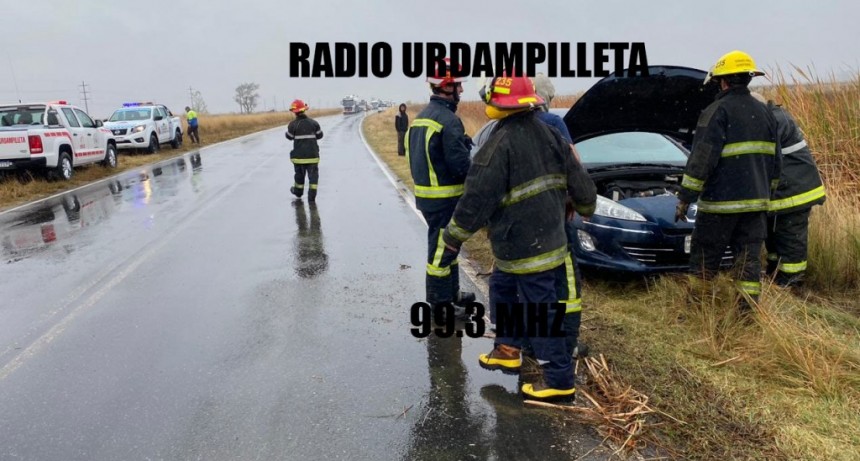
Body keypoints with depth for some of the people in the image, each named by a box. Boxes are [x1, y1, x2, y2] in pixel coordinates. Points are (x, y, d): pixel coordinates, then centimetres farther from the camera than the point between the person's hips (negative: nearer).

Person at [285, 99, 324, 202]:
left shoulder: (293, 125, -10)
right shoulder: (313, 123, -5)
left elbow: (289, 137, 3)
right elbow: (320, 135, 6)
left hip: (299, 155, 0)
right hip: (312, 155, 0)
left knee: (299, 174, 18)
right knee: (313, 174, 3)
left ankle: (298, 192, 36)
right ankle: (312, 196, -4)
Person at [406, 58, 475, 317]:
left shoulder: (421, 116, 11)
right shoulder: (448, 120, -19)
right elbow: (461, 165, -22)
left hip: (425, 193, 9)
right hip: (444, 198, -9)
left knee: (446, 245, 21)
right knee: (441, 249, 0)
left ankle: (451, 293, 35)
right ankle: (440, 305, 10)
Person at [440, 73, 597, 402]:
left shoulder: (500, 145, -19)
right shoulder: (550, 136, 6)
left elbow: (477, 200, -20)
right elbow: (580, 181, 11)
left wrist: (452, 240, -12)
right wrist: (587, 209, 31)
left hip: (522, 247, -9)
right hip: (548, 238, 9)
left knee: (540, 311, 0)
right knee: (501, 290, 24)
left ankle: (559, 380, 11)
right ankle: (507, 350, 35)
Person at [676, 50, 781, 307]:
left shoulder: (717, 112, -11)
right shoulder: (764, 113, 12)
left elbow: (701, 161, -16)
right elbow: (774, 161, 17)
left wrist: (684, 199, -10)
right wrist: (766, 194, 27)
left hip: (721, 201, -6)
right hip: (756, 200, 7)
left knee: (705, 258, 5)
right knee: (749, 257, 9)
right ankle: (748, 310, 12)